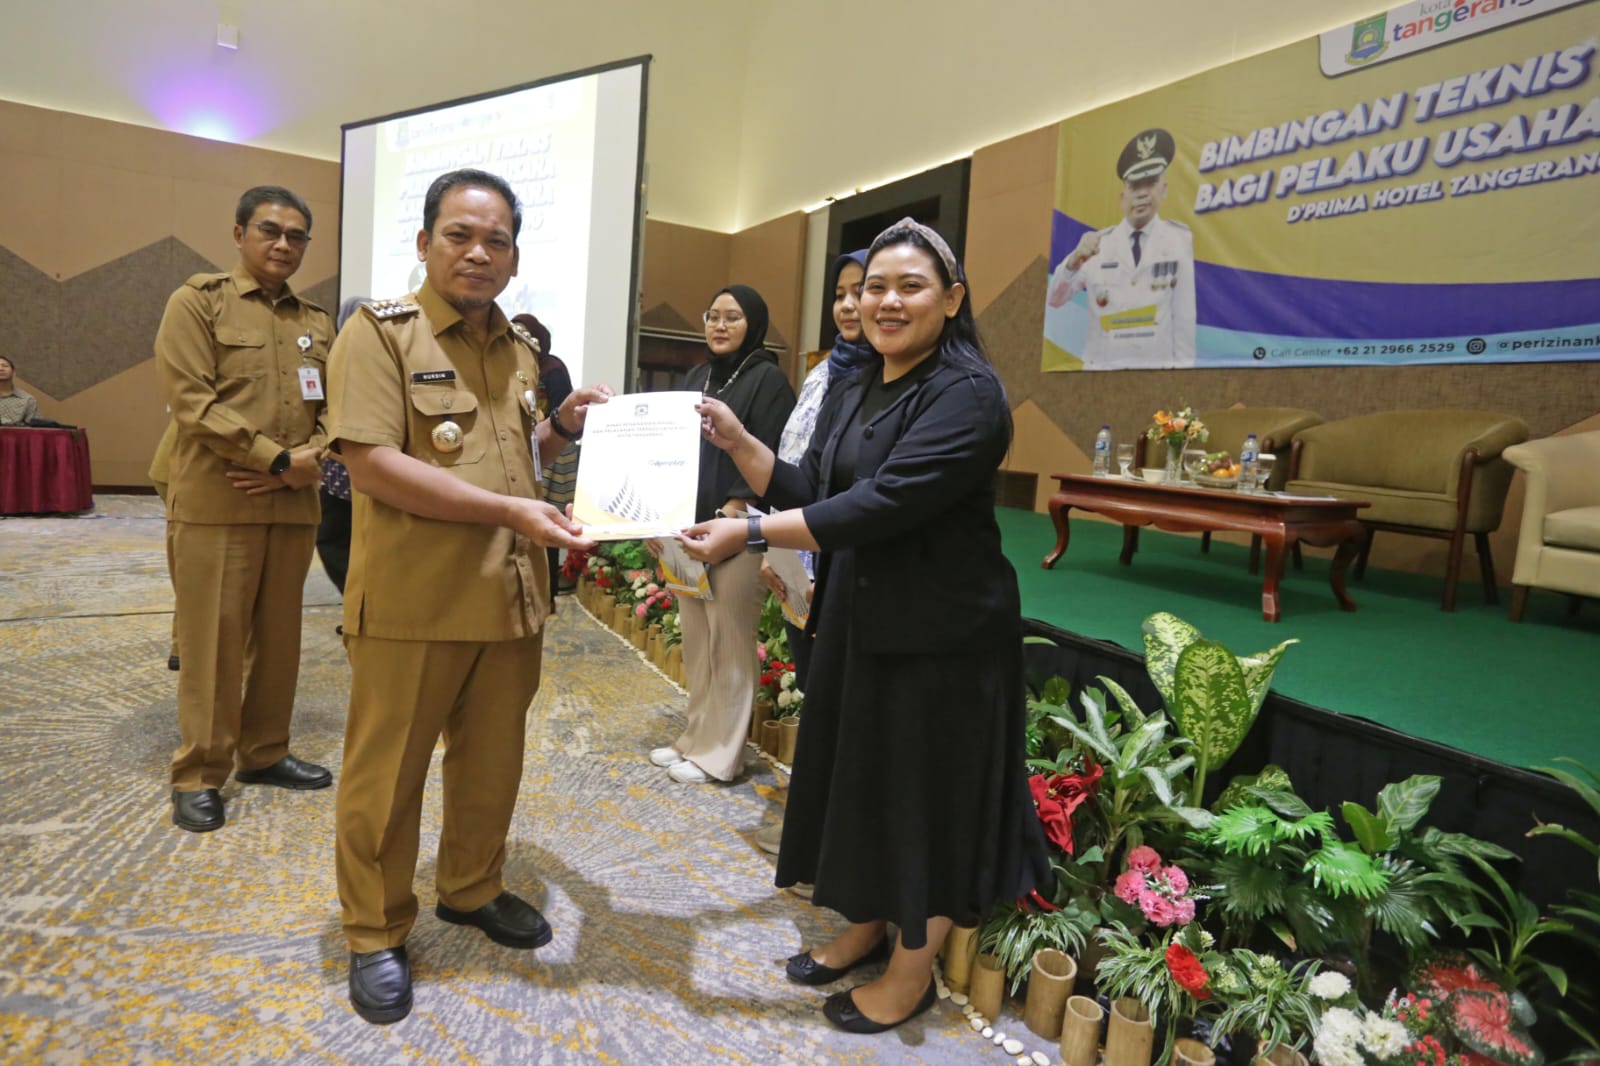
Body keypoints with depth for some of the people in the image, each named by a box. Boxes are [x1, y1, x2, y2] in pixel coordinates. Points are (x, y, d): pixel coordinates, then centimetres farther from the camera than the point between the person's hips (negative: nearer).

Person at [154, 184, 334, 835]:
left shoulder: (317, 323, 15)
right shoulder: (197, 303, 1)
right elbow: (192, 402, -11)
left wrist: (309, 462, -10)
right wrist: (279, 459, -15)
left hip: (294, 504, 5)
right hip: (216, 501, -4)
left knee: (279, 635, 11)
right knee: (213, 639, 0)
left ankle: (265, 754, 24)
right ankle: (198, 775, 13)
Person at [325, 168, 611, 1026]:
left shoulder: (520, 349, 12)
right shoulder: (380, 332, -8)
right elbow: (373, 464, -19)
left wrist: (561, 427, 5)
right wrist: (509, 510, -23)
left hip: (509, 596, 6)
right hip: (410, 602, -6)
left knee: (493, 763, 18)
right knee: (386, 776, 9)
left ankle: (470, 889, 40)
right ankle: (375, 934, 29)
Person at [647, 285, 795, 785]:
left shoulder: (767, 379, -5)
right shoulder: (696, 377, 16)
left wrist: (732, 512, -20)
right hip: (690, 528, 7)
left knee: (728, 642, 0)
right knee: (695, 639, 13)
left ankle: (720, 752, 12)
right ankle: (697, 735, 26)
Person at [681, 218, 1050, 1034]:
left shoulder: (967, 392, -17)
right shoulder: (854, 395, 10)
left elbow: (883, 504, -27)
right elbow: (811, 497, 8)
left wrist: (751, 534, -29)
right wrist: (738, 443, -4)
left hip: (940, 634, -8)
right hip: (858, 623, 8)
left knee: (925, 792, 7)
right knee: (862, 776, 19)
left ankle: (913, 972, 28)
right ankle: (864, 927, 41)